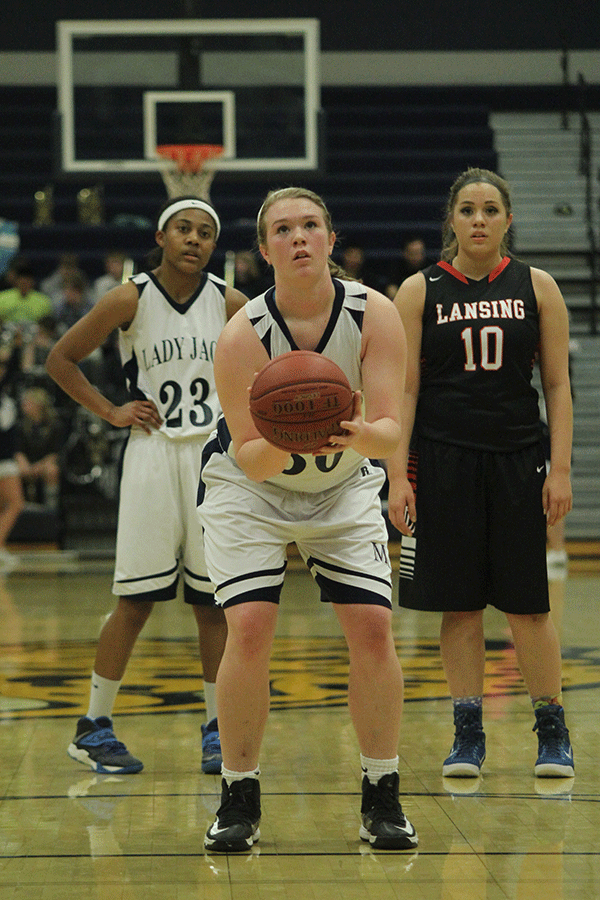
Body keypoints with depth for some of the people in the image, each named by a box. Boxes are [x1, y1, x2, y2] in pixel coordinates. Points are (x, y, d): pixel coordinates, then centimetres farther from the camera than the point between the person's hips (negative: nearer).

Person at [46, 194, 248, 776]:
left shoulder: (229, 304, 1)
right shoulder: (129, 301, -4)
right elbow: (60, 360, 4)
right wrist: (110, 412, -1)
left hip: (216, 457, 2)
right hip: (153, 454, -2)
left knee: (215, 601, 4)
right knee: (136, 600, -2)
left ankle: (216, 729, 15)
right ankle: (94, 726, 8)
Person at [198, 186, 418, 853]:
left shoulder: (374, 316, -20)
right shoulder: (242, 335, -25)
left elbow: (392, 432, -23)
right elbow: (248, 458, -24)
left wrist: (359, 435, -45)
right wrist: (280, 445, -45)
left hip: (345, 486, 2)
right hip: (249, 488, -2)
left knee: (373, 628, -10)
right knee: (249, 630, -16)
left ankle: (381, 798, 5)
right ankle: (239, 800, -1)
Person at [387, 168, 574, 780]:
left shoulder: (536, 288, 5)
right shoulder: (419, 292, 3)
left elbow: (558, 385, 5)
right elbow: (404, 389, 2)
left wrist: (560, 469, -3)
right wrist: (397, 473, -6)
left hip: (517, 460, 0)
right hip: (443, 460, 0)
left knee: (527, 604, 1)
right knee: (459, 604, 2)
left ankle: (552, 732, 13)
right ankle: (467, 735, 11)